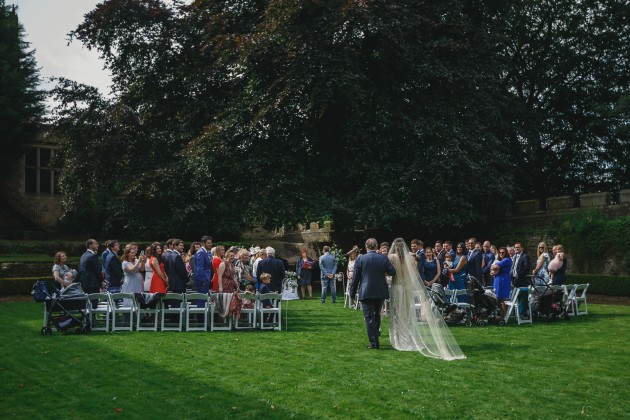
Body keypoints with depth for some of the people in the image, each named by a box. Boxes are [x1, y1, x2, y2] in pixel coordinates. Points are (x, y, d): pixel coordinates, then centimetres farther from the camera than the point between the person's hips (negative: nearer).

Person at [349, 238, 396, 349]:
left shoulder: (360, 259, -7)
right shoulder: (384, 258, -3)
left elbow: (355, 277, -4)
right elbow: (393, 272, 0)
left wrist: (352, 292, 5)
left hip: (366, 293, -3)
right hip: (381, 292, 3)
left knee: (369, 317, 1)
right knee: (377, 315, 20)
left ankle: (374, 342, 0)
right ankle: (376, 337, 26)